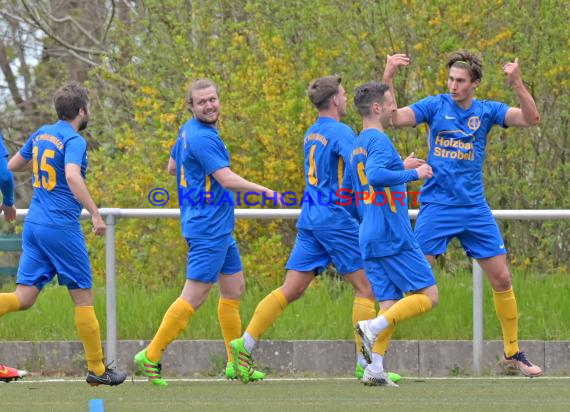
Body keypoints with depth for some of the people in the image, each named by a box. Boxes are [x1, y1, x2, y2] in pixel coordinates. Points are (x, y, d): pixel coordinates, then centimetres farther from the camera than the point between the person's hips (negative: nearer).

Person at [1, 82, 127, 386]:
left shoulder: (41, 134, 12)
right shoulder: (74, 141, -11)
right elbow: (72, 176, -29)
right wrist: (95, 213, -27)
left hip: (33, 224, 7)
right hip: (62, 228, -7)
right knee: (83, 298, 5)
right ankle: (97, 369, 12)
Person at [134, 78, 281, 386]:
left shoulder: (189, 131, 11)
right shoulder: (201, 138, -19)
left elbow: (172, 167, 24)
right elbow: (227, 180, -23)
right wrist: (266, 192, -16)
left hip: (220, 229, 11)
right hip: (208, 230, -11)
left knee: (234, 289, 15)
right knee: (193, 297, -9)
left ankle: (236, 363, 21)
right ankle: (151, 357, -6)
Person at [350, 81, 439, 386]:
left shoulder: (356, 147, 19)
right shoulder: (379, 140, -10)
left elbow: (350, 192, 28)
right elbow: (375, 175, -28)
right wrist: (413, 174, -17)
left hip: (369, 240, 9)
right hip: (393, 236, -9)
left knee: (390, 304, 6)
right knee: (428, 296, -5)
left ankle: (374, 369, -8)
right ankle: (373, 326, -19)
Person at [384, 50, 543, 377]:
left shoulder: (487, 111, 4)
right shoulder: (435, 106, -1)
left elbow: (531, 119, -7)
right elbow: (392, 118, -10)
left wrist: (517, 84, -21)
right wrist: (388, 79, -22)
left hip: (475, 208, 3)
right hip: (437, 207, -3)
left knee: (502, 280, 5)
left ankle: (513, 353, 19)